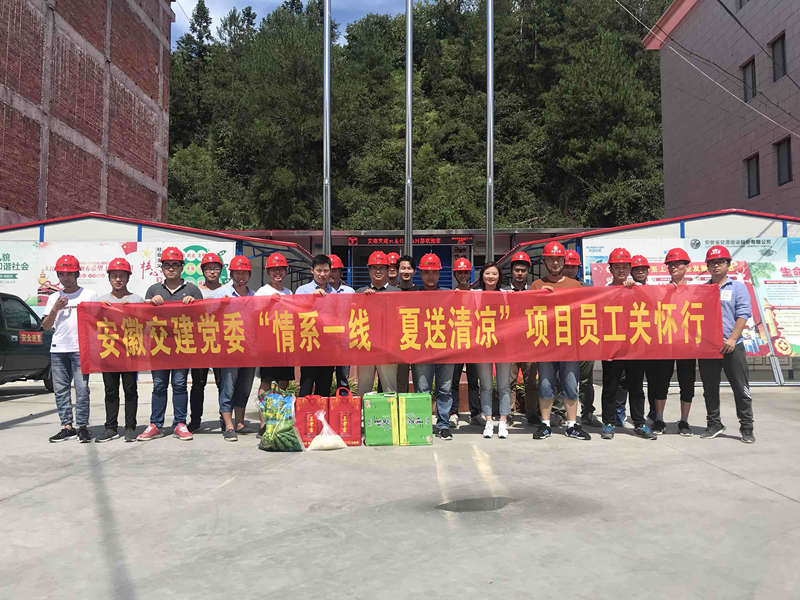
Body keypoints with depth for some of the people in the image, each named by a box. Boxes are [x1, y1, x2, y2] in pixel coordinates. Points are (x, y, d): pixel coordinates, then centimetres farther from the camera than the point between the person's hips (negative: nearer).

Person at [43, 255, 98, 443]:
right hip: (58, 349, 4)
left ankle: (83, 427, 0)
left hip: (81, 349, -4)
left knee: (82, 388, -6)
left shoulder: (89, 295, 6)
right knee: (60, 389, 5)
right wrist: (55, 309, -4)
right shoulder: (54, 298, 14)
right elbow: (45, 326, 10)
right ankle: (67, 427, 11)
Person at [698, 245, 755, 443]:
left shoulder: (737, 287, 3)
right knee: (710, 389, 10)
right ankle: (714, 424, 21)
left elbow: (743, 315, -5)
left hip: (732, 346, -3)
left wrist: (732, 339, -15)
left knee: (741, 389, 2)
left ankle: (746, 427, 13)